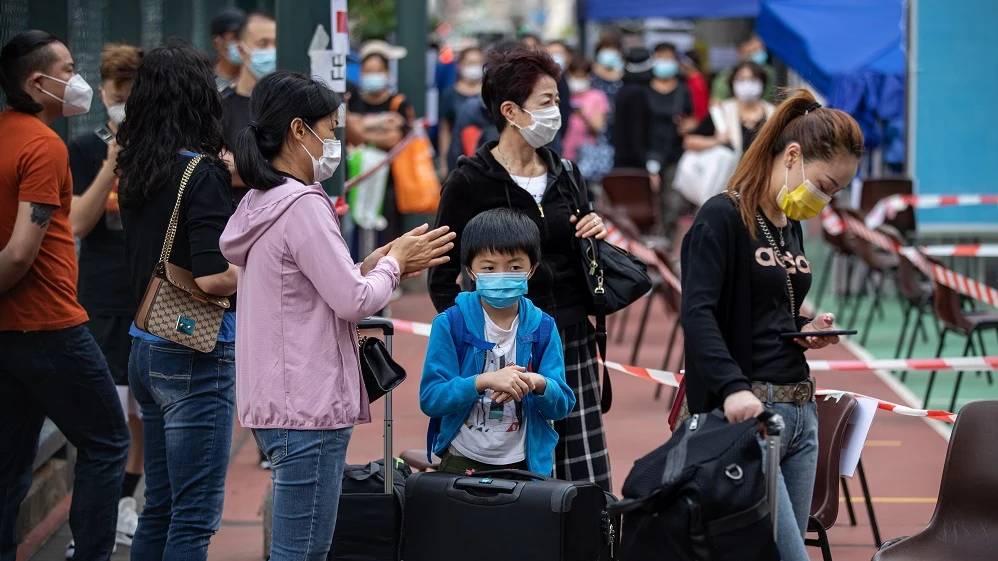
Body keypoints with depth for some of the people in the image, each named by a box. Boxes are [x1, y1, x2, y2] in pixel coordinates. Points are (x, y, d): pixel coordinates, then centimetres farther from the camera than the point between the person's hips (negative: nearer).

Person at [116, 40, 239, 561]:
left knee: (160, 507, 16)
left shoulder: (137, 172, 8)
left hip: (146, 349, 8)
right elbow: (212, 276, -22)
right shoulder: (201, 175, -15)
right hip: (195, 356, -8)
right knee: (195, 516, -3)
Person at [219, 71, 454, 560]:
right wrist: (394, 262, 1)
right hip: (308, 408, -10)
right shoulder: (303, 206, -15)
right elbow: (354, 303, -16)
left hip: (278, 404, 10)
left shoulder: (262, 203, 14)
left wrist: (373, 267, 11)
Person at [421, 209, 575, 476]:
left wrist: (539, 384, -23)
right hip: (462, 463, -2)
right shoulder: (450, 324, -7)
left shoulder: (542, 328, 0)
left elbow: (562, 406, -1)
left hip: (525, 463, 2)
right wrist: (485, 381, -28)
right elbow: (430, 399, -14)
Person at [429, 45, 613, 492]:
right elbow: (442, 280, -3)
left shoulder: (566, 175, 12)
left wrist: (595, 237, 2)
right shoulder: (470, 182, -5)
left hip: (572, 348, 5)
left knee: (590, 486, 0)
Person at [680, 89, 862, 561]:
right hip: (746, 415, -9)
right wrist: (731, 387, -33)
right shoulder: (722, 217, -9)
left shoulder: (791, 227, 17)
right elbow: (698, 312, -21)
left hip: (800, 413, 9)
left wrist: (807, 330, 5)